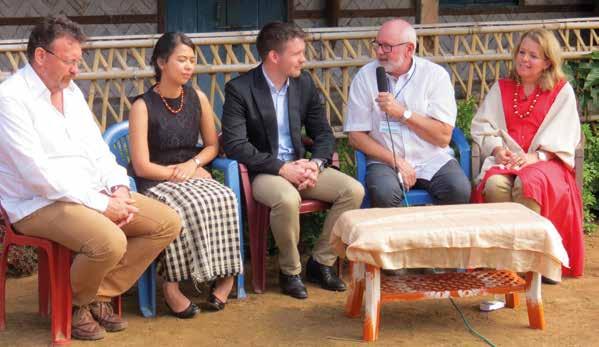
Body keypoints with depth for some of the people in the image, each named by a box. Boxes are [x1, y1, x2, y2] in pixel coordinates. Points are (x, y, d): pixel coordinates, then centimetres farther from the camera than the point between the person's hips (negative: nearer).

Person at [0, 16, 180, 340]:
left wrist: (118, 188, -3)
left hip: (93, 193, 9)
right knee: (110, 241, -34)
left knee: (168, 223, -4)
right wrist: (101, 204, -20)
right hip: (41, 204, -9)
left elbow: (96, 148, 17)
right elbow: (38, 173, -21)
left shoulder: (71, 91, 13)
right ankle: (75, 304, -2)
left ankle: (99, 295, 5)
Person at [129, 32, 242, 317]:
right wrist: (178, 173, -9)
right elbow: (142, 166, -8)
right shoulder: (143, 106, -6)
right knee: (187, 208, -36)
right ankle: (171, 285, -23)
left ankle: (225, 274, -19)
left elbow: (212, 145, 18)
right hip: (156, 184, -4)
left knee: (224, 200, -29)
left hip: (194, 177, 4)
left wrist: (194, 163, -2)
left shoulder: (198, 99, 9)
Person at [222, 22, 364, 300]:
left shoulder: (304, 83, 7)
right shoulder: (239, 89, -11)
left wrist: (316, 164, -11)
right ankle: (289, 271, -11)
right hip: (263, 172, -6)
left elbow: (323, 133, 11)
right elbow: (235, 144, -18)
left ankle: (321, 262, 0)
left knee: (354, 190, -15)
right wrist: (281, 168, -23)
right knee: (287, 200, -37)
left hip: (298, 167, 6)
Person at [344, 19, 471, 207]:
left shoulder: (435, 75, 1)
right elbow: (356, 136, 0)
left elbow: (443, 137, -4)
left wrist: (403, 114, -12)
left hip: (432, 159, 1)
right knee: (383, 193, -33)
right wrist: (396, 161, -11)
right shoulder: (365, 76, 2)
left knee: (459, 190, -27)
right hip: (385, 160, -1)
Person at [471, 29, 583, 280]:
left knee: (528, 184, -38)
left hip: (544, 161, -3)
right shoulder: (501, 89, 21)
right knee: (494, 184, -33)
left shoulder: (562, 92, 10)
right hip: (506, 159, 3)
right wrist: (497, 148, -8)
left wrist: (535, 156, -18)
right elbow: (481, 125, 13)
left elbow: (562, 136, -1)